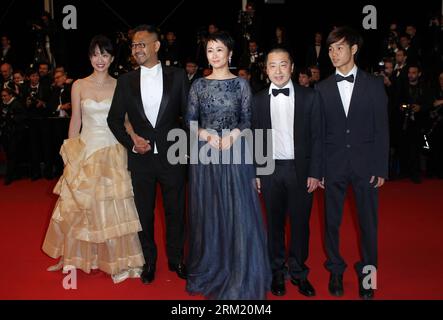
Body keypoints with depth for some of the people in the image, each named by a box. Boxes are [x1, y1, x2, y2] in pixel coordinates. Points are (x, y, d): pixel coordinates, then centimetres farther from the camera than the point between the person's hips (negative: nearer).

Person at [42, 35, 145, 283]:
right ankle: (73, 256, 26)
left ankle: (117, 260, 14)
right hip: (85, 150, 1)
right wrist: (71, 152, 3)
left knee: (113, 206, 1)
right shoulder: (79, 86, 4)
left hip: (113, 152, -1)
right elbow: (75, 121, 7)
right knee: (79, 205, 7)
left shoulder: (120, 86, 2)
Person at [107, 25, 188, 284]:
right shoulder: (126, 81, 4)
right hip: (141, 157, 2)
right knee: (144, 213, 12)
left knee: (176, 211, 11)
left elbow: (189, 113, 2)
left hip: (172, 156, -1)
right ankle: (149, 261, 32)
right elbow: (114, 119, 8)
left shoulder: (178, 76, -1)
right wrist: (131, 141, -7)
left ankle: (176, 259, 31)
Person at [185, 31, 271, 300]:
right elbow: (191, 122, 4)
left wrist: (233, 134, -17)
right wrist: (206, 134, -14)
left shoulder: (241, 84, 2)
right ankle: (209, 269, 25)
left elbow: (247, 121, 2)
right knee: (208, 213, 9)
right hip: (205, 154, 2)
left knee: (238, 212, 0)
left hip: (234, 152, -1)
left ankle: (240, 277, 15)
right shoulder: (198, 85, 6)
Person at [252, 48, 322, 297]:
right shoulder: (258, 100, 4)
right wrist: (253, 173, 2)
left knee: (300, 223, 7)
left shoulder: (309, 97, 0)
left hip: (300, 169, -1)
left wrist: (315, 173, -5)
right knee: (275, 223, 9)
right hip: (270, 170, 1)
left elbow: (316, 137, 0)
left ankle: (299, 272, 23)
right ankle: (278, 272, 24)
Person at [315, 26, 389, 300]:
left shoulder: (374, 84, 3)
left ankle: (367, 273, 24)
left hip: (365, 164, 0)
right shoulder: (322, 88, 5)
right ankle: (336, 271, 25)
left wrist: (381, 168, -4)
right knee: (332, 221, 8)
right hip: (334, 165, 1)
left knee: (368, 222, 7)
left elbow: (382, 128, 1)